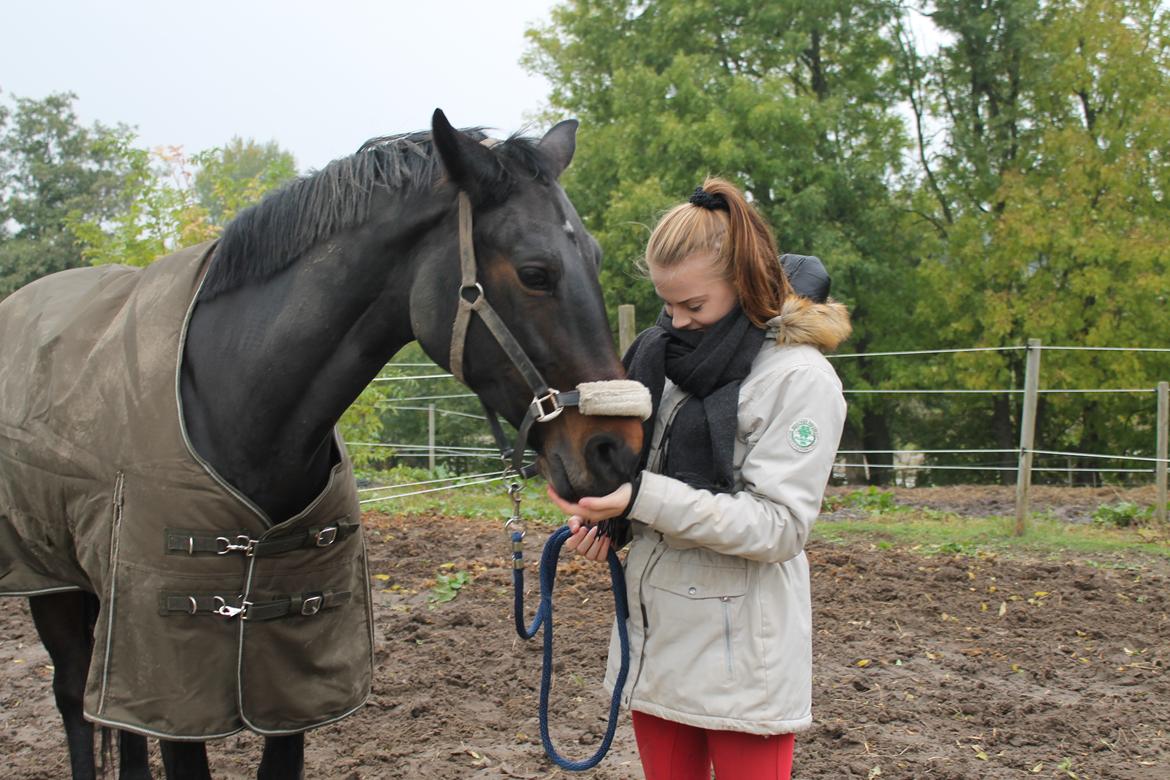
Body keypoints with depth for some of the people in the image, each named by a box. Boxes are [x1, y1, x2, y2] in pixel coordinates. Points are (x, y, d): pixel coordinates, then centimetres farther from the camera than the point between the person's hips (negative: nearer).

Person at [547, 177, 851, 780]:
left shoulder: (799, 378, -12)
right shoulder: (659, 353, 7)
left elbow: (779, 525, -19)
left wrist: (643, 498, -27)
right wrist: (607, 520, -1)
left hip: (741, 651, -6)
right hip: (654, 637, 6)